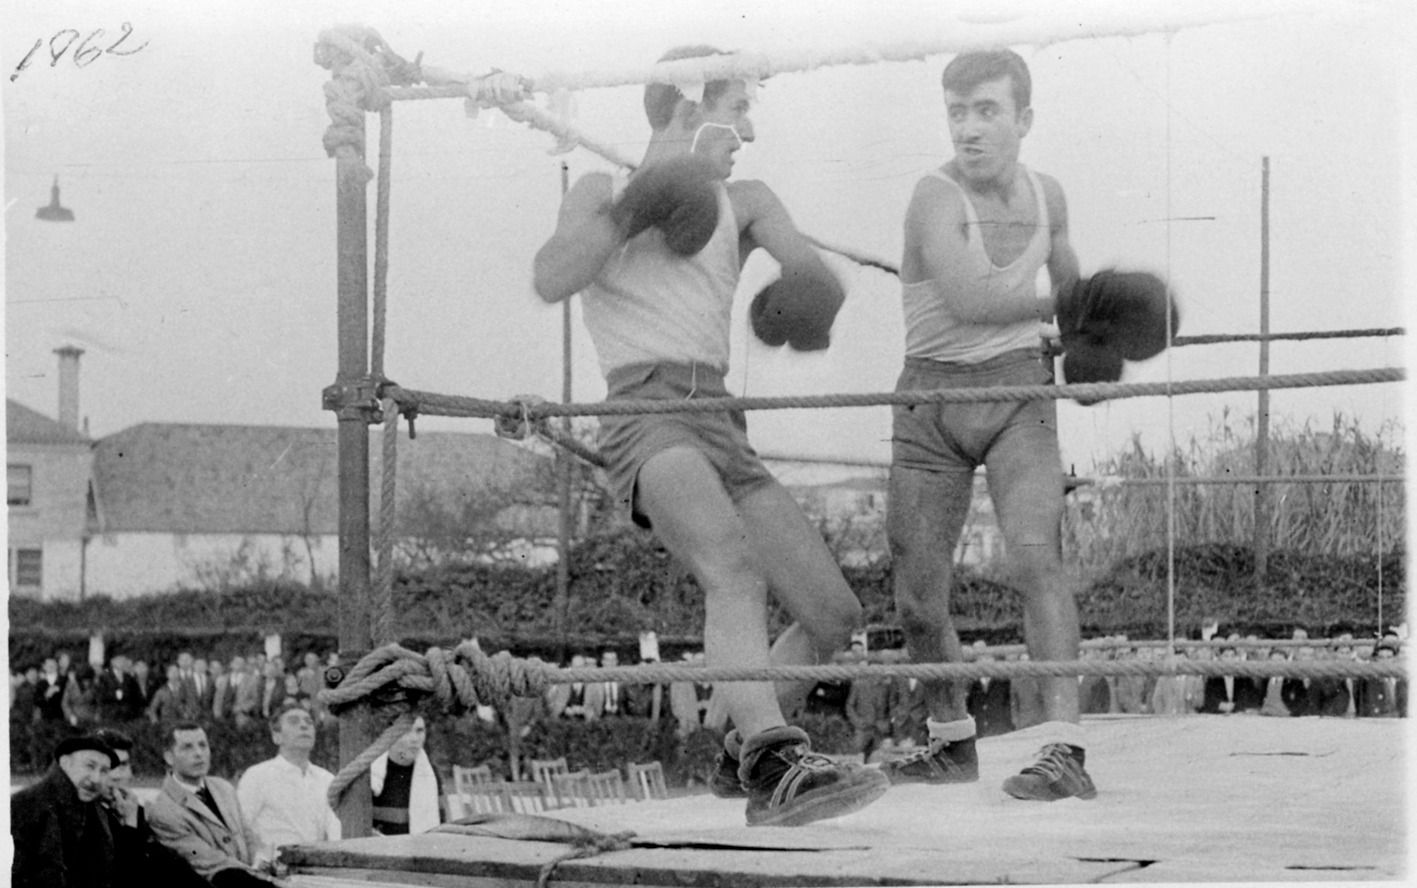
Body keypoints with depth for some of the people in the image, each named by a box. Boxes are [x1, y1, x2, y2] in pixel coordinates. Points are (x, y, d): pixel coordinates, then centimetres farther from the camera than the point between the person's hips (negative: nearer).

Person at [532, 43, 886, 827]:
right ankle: (775, 766, -47)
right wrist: (626, 213, -13)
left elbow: (812, 273, 6)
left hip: (721, 423, 6)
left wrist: (806, 294, -16)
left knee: (834, 614, 3)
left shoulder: (744, 203, 25)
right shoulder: (602, 192, 14)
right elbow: (550, 281, -6)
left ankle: (744, 754, 22)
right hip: (646, 406, -6)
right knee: (734, 570, -33)